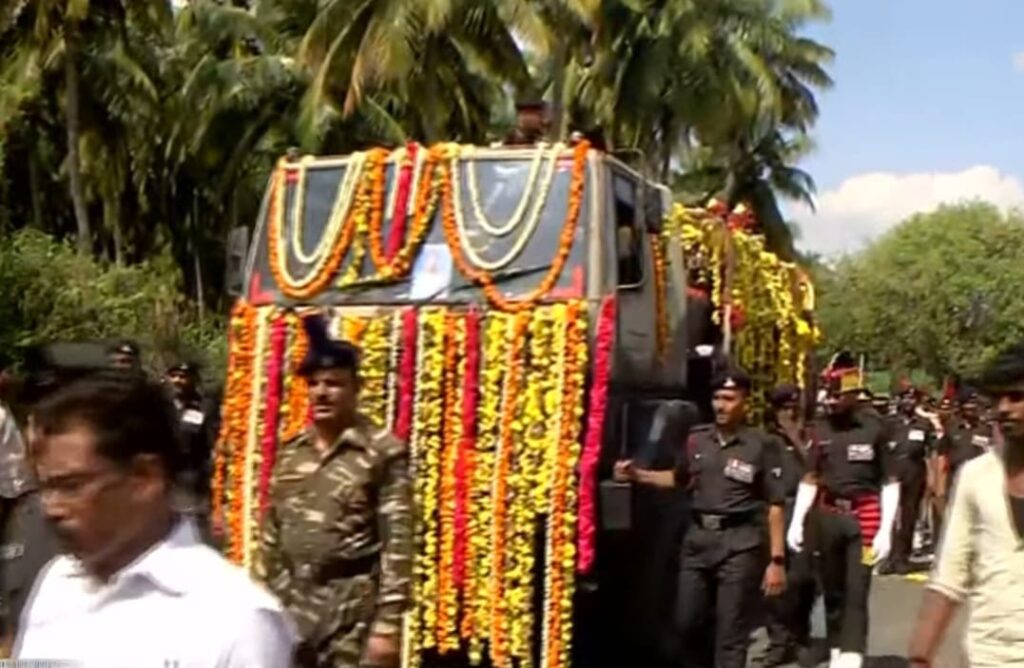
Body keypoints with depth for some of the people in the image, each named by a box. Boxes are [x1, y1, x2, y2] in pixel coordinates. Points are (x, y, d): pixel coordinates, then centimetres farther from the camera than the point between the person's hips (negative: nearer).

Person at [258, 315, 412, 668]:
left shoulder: (384, 453, -8)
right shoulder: (290, 454, 9)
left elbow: (397, 544, -11)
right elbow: (271, 537, 15)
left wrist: (388, 625, -15)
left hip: (352, 616, -6)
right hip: (288, 611, 6)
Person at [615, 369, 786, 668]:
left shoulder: (761, 446, -6)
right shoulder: (697, 441, 8)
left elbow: (774, 506, -7)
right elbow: (679, 479, 25)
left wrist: (777, 560, -11)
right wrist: (637, 475, 12)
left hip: (740, 543, -5)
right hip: (698, 538, 5)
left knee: (731, 633, 0)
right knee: (688, 622, 12)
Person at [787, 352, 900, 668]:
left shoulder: (874, 428, -6)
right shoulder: (820, 430, 4)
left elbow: (890, 482, -4)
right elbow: (811, 479, 12)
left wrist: (886, 530, -11)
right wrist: (796, 521, 4)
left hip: (863, 516, -4)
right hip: (828, 516, 4)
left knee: (856, 592, -7)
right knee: (832, 590, 12)